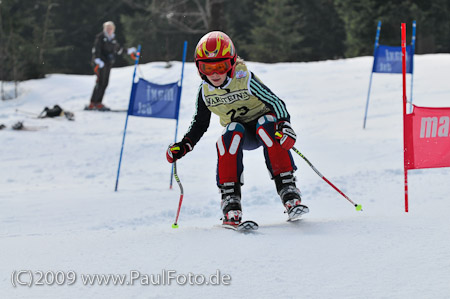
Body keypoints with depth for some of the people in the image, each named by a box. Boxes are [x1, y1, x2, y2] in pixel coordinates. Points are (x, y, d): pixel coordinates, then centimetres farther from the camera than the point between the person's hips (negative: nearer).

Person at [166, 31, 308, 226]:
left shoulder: (245, 81, -20)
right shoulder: (205, 92, -7)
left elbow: (275, 102, -21)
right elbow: (200, 123, 7)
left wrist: (285, 125, -38)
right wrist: (184, 146, -7)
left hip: (263, 124, -2)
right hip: (241, 136, 2)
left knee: (267, 125, -38)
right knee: (232, 133, -34)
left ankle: (287, 188, -38)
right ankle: (230, 197, -37)